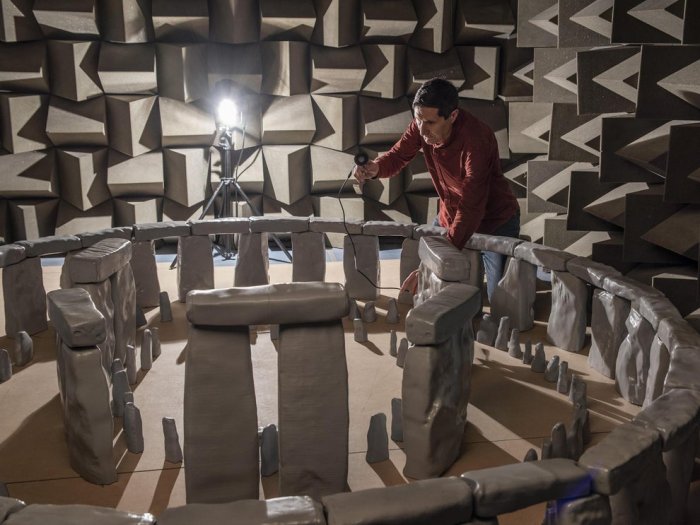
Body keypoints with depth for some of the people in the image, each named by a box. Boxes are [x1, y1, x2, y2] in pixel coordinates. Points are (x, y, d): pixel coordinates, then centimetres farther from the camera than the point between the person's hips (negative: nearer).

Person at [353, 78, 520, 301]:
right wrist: (374, 168, -29)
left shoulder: (476, 138, -35)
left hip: (494, 222, -6)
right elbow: (398, 155, -2)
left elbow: (471, 208, -38)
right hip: (450, 216, 6)